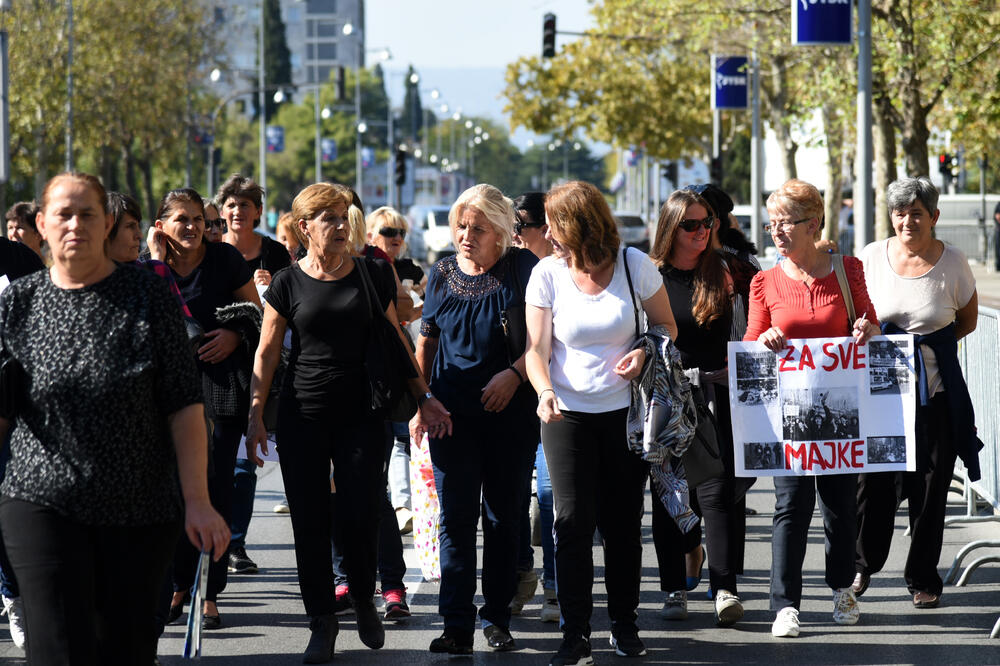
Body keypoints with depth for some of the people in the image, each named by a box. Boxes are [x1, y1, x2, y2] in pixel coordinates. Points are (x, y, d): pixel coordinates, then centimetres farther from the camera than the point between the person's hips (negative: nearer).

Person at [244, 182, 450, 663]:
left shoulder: (372, 275, 4)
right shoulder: (288, 283, 1)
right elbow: (266, 353, 3)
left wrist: (423, 396, 6)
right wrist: (255, 415, -4)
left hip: (362, 414, 0)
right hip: (303, 417, 0)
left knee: (360, 516, -6)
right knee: (310, 520, 1)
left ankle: (364, 601, 20)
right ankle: (322, 621, 12)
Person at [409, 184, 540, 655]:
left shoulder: (522, 269, -2)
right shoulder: (443, 274, 7)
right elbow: (426, 342, 15)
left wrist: (514, 372, -18)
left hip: (511, 413, -2)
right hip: (452, 414, 2)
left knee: (503, 515, 6)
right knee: (456, 516, -5)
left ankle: (497, 617, 16)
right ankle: (457, 625, -7)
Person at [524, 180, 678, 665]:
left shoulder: (634, 266, -5)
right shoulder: (547, 273, -4)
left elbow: (667, 326, 7)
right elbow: (537, 348, -4)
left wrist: (644, 352, -14)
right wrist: (545, 391, -23)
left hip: (625, 412, 0)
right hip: (567, 413, 0)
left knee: (623, 520, 6)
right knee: (573, 520, -7)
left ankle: (624, 624, 21)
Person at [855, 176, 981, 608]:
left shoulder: (952, 262, -3)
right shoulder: (872, 257, 0)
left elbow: (968, 321, 11)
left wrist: (927, 344, 0)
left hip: (935, 390, 0)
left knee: (929, 486, 2)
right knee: (872, 479, -2)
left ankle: (923, 578, 17)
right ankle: (864, 563, 22)